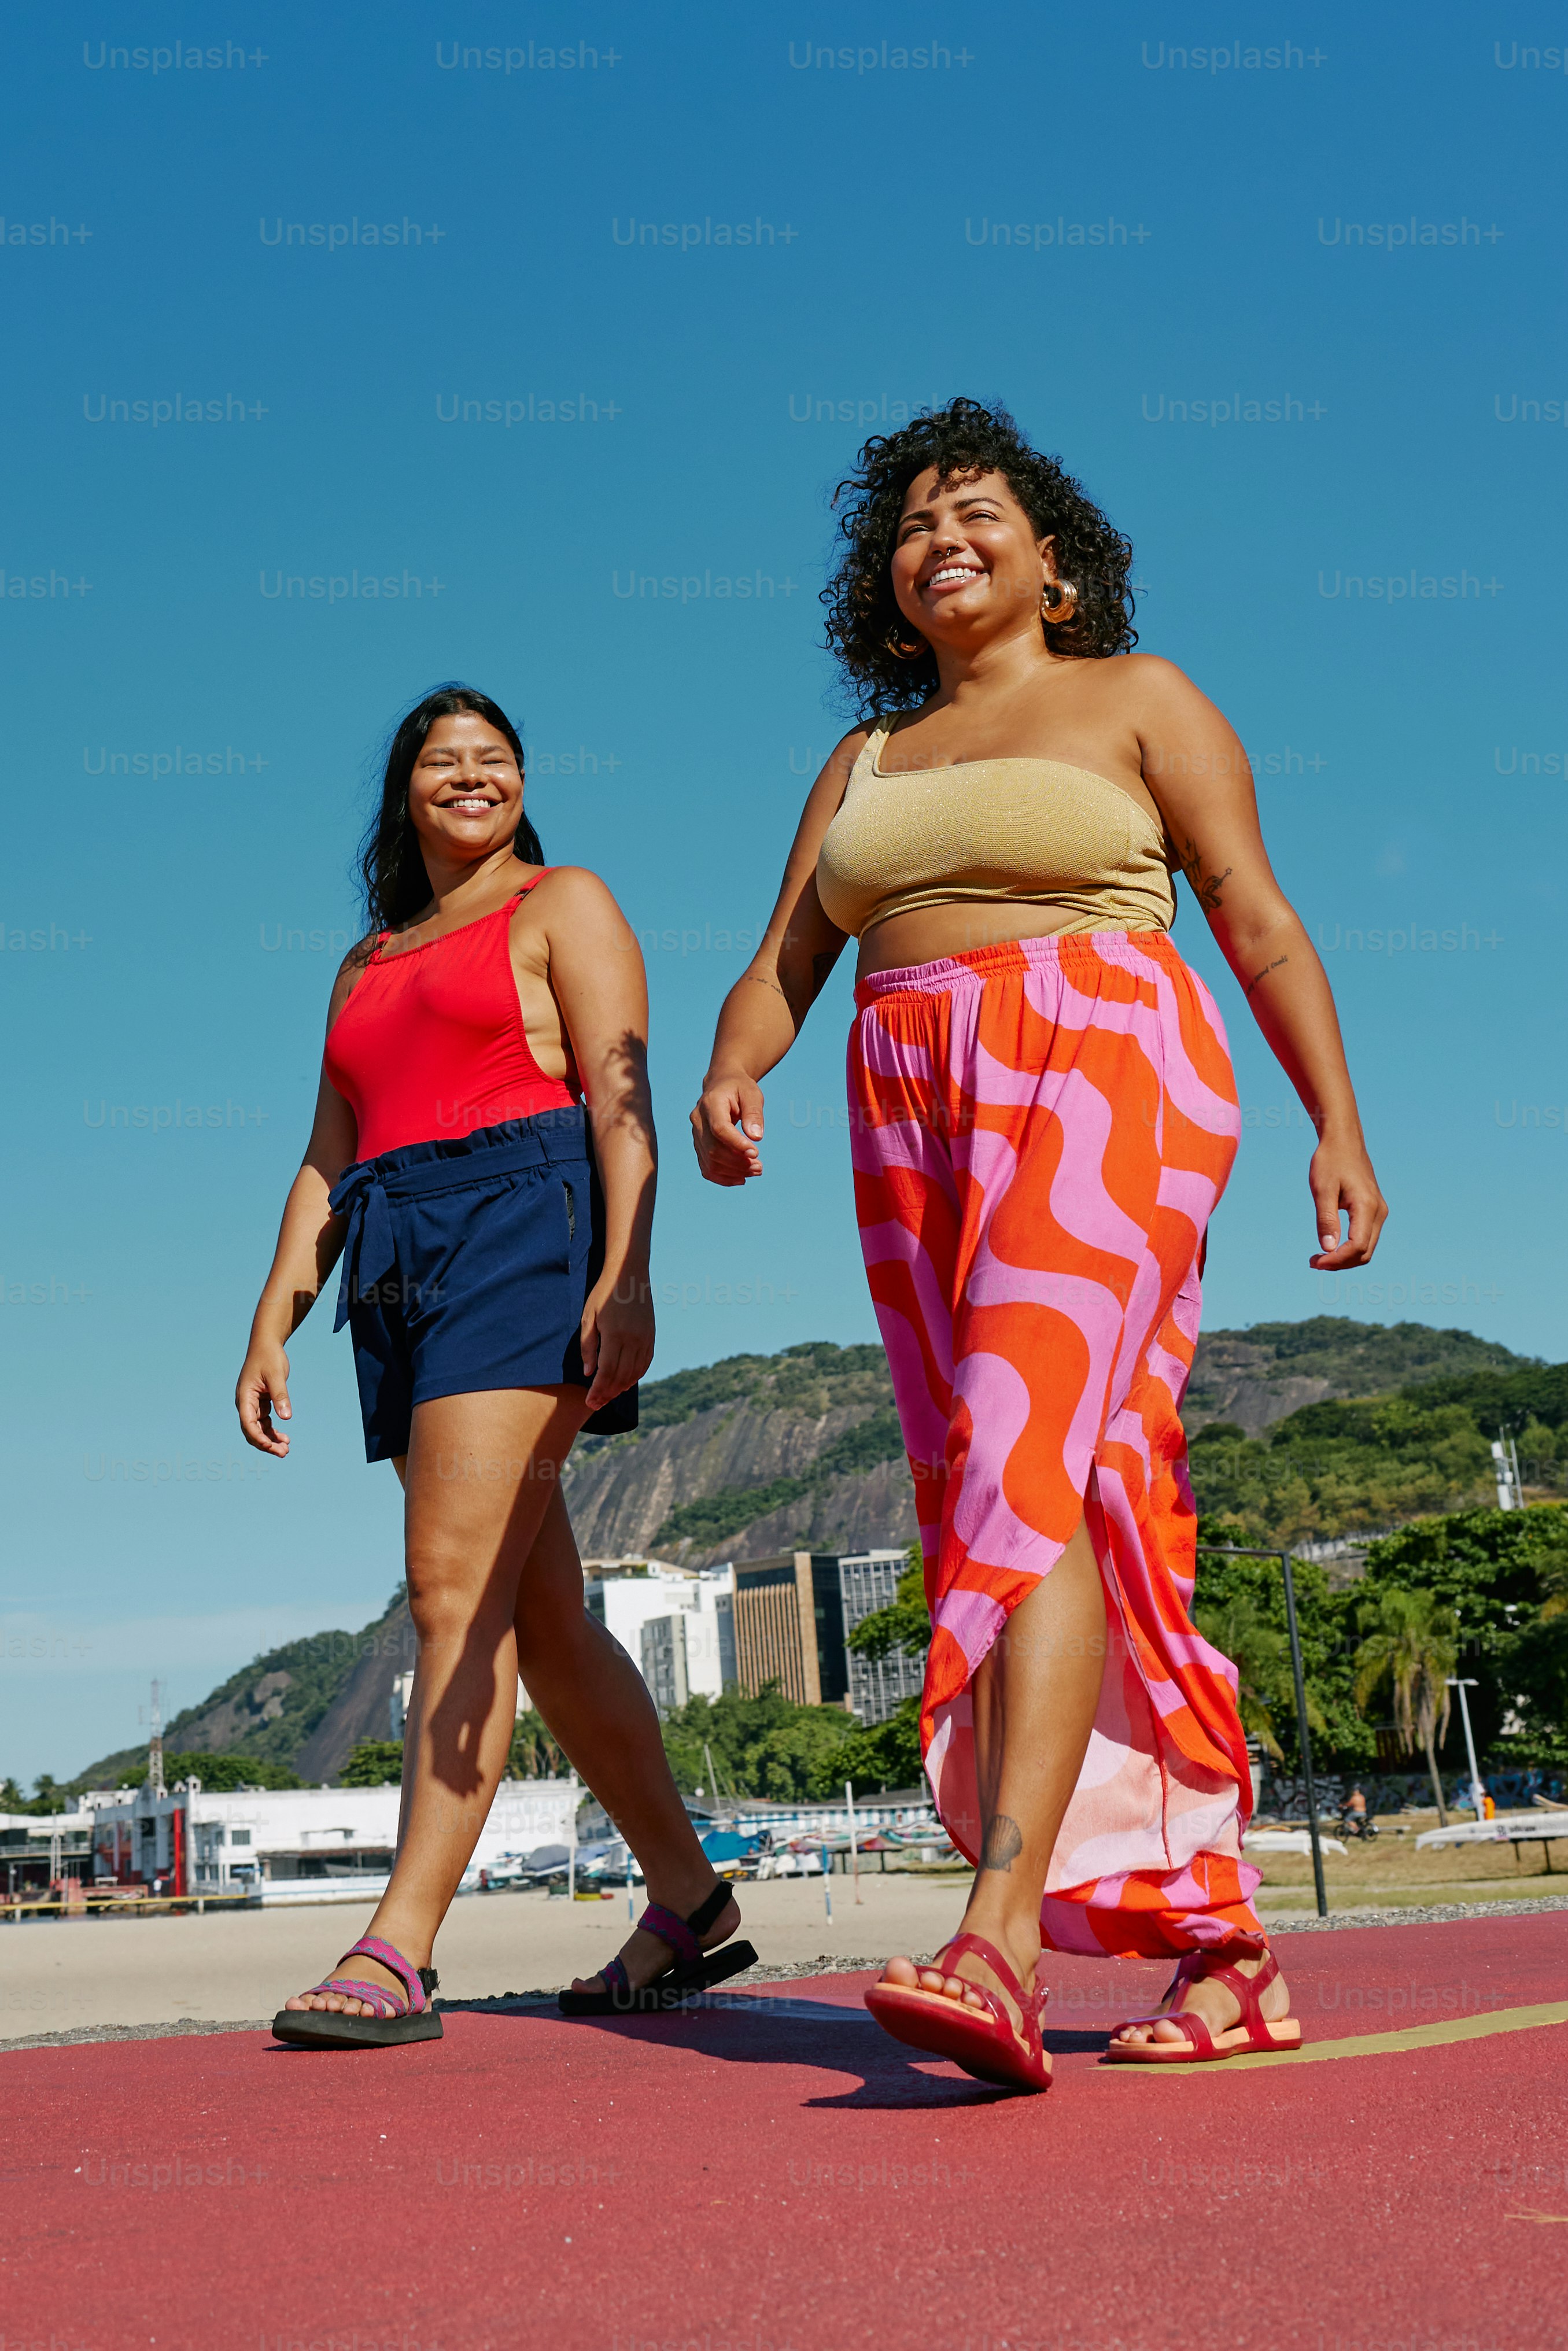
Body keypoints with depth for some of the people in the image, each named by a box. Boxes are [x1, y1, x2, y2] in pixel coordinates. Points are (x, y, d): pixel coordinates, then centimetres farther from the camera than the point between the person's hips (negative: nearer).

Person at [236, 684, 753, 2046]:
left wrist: (625, 1276, -19)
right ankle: (692, 1903, 14)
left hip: (521, 1231, -7)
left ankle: (397, 1951, -19)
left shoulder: (561, 904, 9)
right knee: (542, 1617, 6)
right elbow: (327, 1163, 23)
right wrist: (273, 1324, 10)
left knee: (458, 1588, -17)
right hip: (398, 1272, 7)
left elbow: (621, 1098, -5)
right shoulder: (369, 965, 27)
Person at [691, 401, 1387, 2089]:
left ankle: (999, 1940, -33)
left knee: (1025, 1474, -24)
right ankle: (1225, 1945, 7)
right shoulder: (866, 762, 24)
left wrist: (1337, 1121, -9)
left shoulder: (1135, 698, 10)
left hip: (1104, 1077, -5)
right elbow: (784, 965, 15)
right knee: (1088, 1522, 1)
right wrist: (728, 1081, -7)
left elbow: (1257, 917, 2)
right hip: (920, 1125, 5)